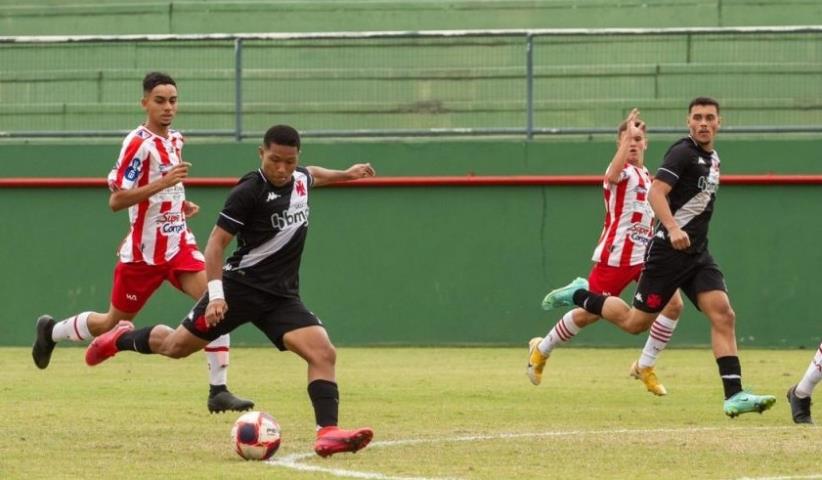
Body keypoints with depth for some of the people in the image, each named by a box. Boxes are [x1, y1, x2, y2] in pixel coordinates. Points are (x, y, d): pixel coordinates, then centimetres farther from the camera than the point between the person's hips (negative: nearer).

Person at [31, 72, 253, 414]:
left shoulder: (174, 140, 8)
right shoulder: (138, 143, -16)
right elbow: (116, 200, -22)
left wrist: (180, 203, 8)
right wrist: (162, 183, -31)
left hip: (179, 244, 6)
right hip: (144, 252, -6)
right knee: (114, 323, 9)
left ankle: (218, 391, -15)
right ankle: (52, 331, 38)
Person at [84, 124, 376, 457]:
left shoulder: (300, 180, 6)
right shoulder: (249, 191, -16)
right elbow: (216, 243, -15)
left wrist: (345, 175, 38)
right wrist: (216, 294, -23)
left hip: (282, 296, 5)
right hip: (240, 287, -5)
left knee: (323, 352, -17)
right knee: (177, 346, 5)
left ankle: (328, 434, -22)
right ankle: (122, 339, 36)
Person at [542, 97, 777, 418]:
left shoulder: (712, 158, 15)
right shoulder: (683, 153, -12)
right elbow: (656, 192, -25)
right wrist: (673, 229, -38)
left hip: (697, 253, 7)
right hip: (669, 251, -7)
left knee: (723, 316, -10)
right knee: (635, 322, 0)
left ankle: (734, 396, -16)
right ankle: (581, 296, 24)